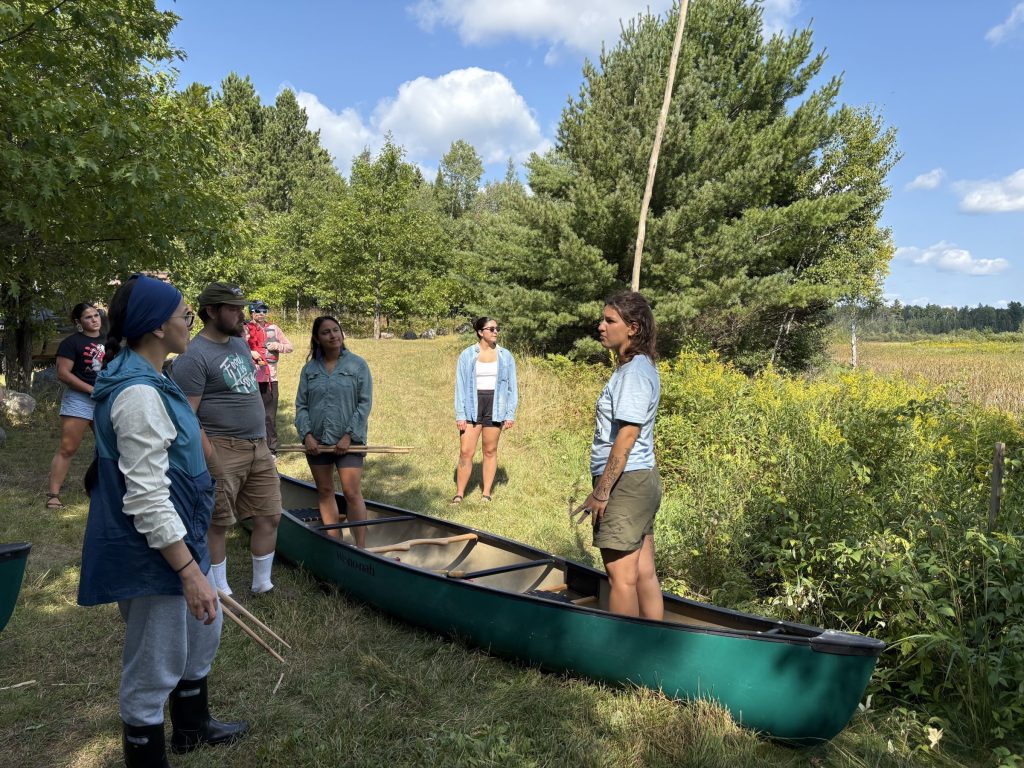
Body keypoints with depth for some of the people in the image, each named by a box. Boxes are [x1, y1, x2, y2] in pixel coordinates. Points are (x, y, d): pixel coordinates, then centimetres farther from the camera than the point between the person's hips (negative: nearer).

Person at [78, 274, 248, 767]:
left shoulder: (141, 378, 7)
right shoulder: (139, 394, -25)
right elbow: (147, 500, -27)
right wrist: (190, 570, -25)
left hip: (174, 539, 11)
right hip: (152, 555, -11)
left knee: (202, 633, 27)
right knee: (155, 668, 8)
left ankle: (192, 727, 49)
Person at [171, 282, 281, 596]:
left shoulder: (240, 343, 12)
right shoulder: (194, 357, -14)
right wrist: (211, 461, -21)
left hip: (258, 447, 8)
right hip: (222, 449, -8)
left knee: (269, 516, 12)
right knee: (217, 524, 6)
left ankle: (262, 583, 27)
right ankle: (222, 593, 21)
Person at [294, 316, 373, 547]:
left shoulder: (357, 364, -2)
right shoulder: (309, 369, 6)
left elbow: (365, 403, -6)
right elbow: (301, 405, 6)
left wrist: (349, 436, -12)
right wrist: (307, 435, -8)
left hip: (348, 440, -4)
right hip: (316, 441, 4)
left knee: (352, 493, -7)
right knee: (325, 492, 12)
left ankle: (361, 548, -2)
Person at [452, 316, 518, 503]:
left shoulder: (505, 356, 3)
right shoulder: (467, 355, -1)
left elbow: (512, 386, 5)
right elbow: (460, 385, 0)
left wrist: (510, 414, 0)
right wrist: (460, 415, -5)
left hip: (495, 408, 1)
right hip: (472, 407, -1)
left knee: (490, 451, 9)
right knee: (466, 452, -2)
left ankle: (486, 493, 20)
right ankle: (459, 494, 9)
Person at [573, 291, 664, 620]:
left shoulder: (633, 373, -16)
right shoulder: (639, 367, 14)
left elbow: (625, 438, -21)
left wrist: (601, 492, -19)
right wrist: (605, 488, 20)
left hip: (627, 483, -10)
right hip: (643, 481, 10)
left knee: (621, 576, 0)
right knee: (644, 573, 15)